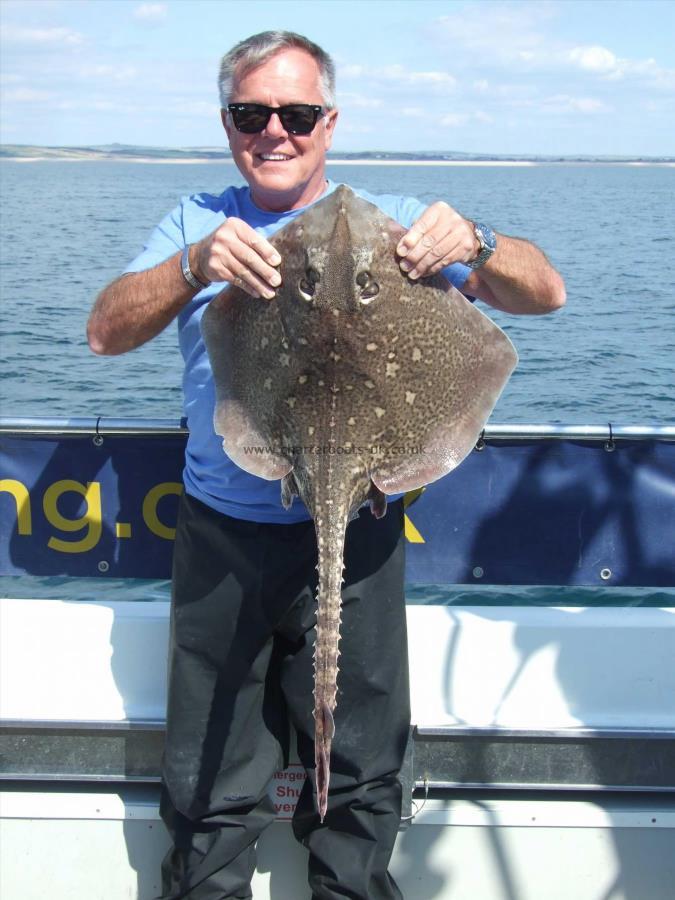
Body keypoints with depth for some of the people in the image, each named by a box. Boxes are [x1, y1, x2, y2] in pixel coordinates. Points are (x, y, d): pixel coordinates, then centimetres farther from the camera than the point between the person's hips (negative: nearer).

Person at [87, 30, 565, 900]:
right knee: (209, 780, 11)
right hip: (223, 531, 1)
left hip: (354, 533, 0)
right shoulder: (199, 222, 6)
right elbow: (105, 331, -8)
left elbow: (545, 295, -5)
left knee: (361, 777, 11)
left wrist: (474, 244, -27)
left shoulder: (387, 220, 3)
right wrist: (193, 267, -28)